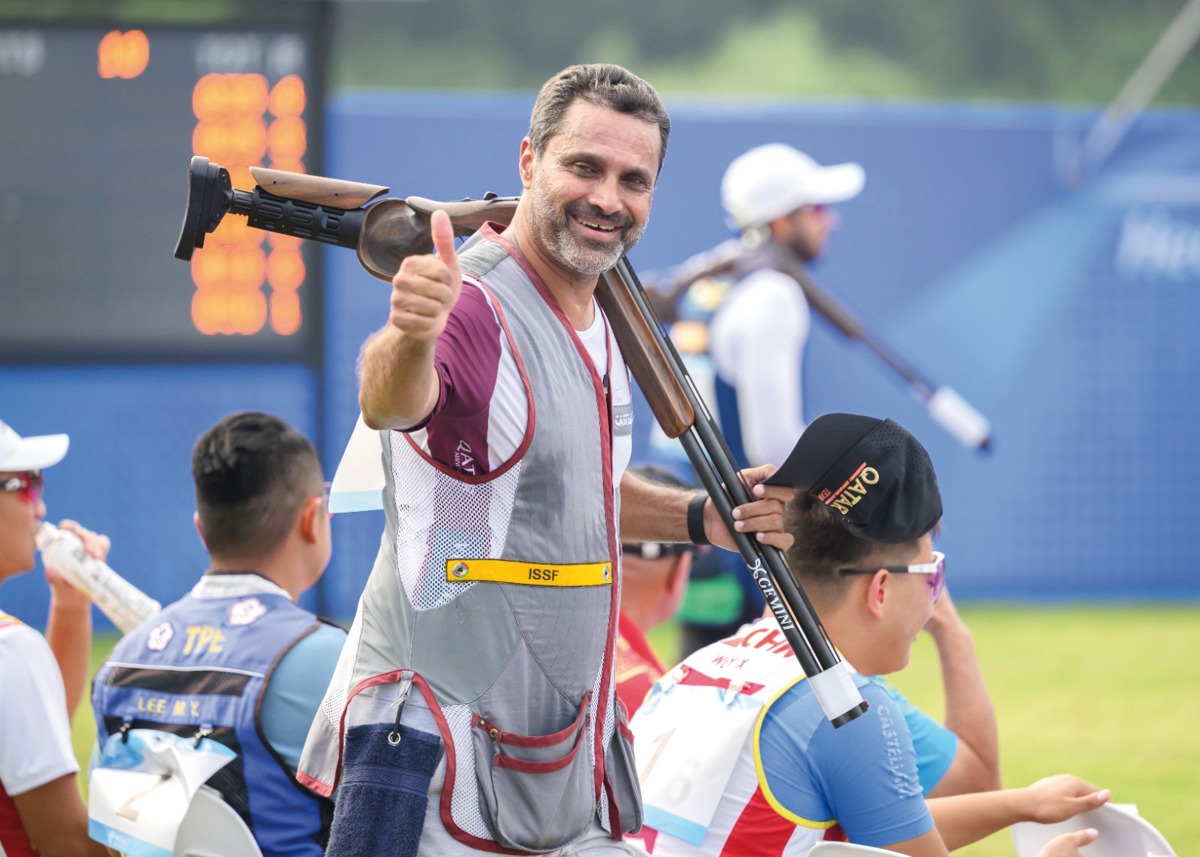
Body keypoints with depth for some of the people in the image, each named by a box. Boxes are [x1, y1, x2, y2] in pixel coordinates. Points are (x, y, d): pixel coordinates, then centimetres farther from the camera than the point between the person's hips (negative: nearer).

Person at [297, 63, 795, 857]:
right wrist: (409, 339, -62)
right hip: (433, 733, -8)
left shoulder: (596, 316, 10)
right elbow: (388, 404, -40)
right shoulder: (472, 305, -18)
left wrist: (701, 518, 9)